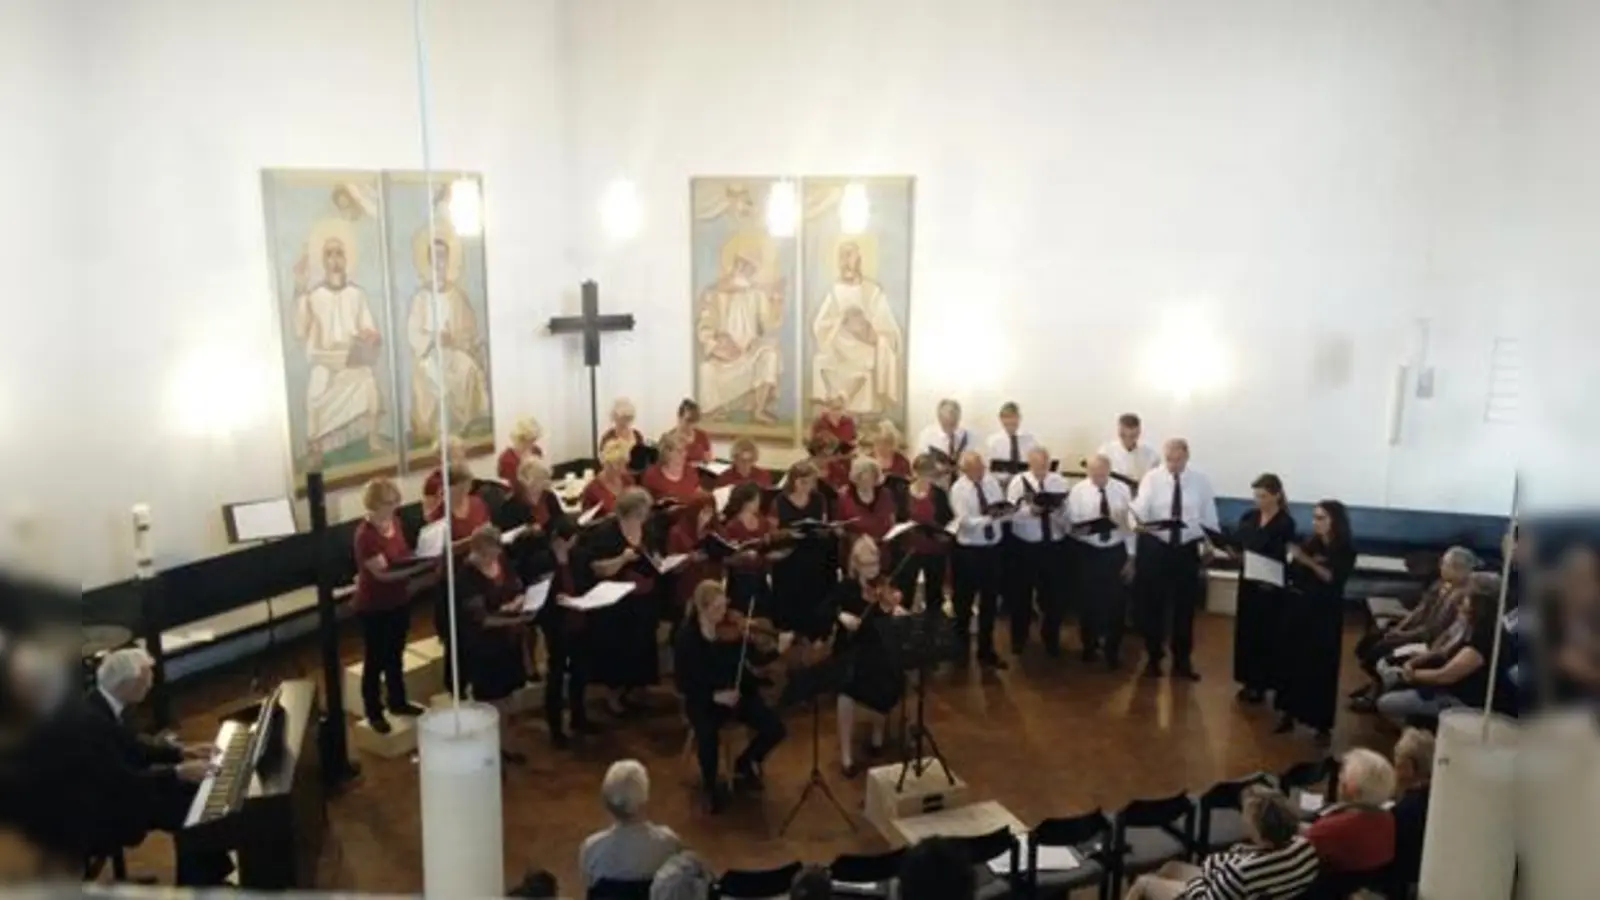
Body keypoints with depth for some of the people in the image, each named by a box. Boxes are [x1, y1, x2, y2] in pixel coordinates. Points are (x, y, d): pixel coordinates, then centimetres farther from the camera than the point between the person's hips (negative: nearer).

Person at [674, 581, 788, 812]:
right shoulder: (686, 636, -15)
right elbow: (683, 683, -12)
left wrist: (777, 650, -27)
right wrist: (716, 696, -23)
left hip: (738, 692, 3)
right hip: (704, 698, -3)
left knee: (776, 729, -14)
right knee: (707, 735, -33)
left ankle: (744, 764, 18)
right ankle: (711, 786, -1)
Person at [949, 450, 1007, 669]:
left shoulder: (991, 481, 2)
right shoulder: (958, 489, -14)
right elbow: (965, 521, -22)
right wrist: (989, 518, -35)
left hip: (992, 547, 5)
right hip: (968, 550, -5)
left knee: (990, 601, 14)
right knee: (964, 602, 10)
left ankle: (986, 651, 29)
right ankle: (961, 650, 28)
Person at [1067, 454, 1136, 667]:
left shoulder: (1123, 490, -2)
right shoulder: (1077, 491, -5)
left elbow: (1130, 523, 2)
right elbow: (1070, 522, -5)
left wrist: (1131, 556, 1)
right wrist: (1079, 529, -29)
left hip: (1116, 552, 1)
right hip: (1087, 552, -1)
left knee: (1117, 602, 5)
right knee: (1088, 601, 10)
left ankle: (1112, 650, 24)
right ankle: (1090, 646, 32)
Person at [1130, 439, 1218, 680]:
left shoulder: (1201, 482, -1)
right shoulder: (1152, 478, -6)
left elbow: (1209, 518, 5)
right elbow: (1140, 509, -19)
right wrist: (1137, 521, -41)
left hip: (1187, 549, 1)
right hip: (1155, 547, -1)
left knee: (1185, 605, 10)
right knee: (1152, 604, 8)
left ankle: (1182, 660, 25)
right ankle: (1153, 658, 25)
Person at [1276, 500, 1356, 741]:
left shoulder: (1346, 549, -6)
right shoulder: (1311, 543, 4)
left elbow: (1334, 579, -19)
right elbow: (1294, 573, 2)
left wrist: (1309, 562, -27)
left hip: (1325, 614, -4)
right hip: (1299, 607, 4)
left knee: (1321, 667, 0)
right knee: (1291, 661, 7)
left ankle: (1323, 724, 9)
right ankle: (1288, 713, 19)